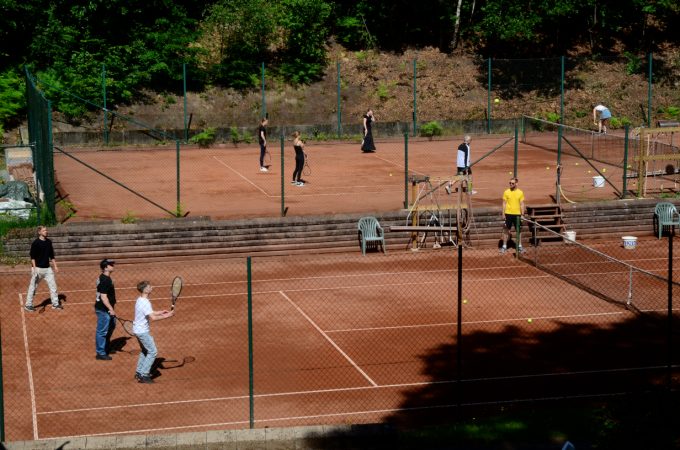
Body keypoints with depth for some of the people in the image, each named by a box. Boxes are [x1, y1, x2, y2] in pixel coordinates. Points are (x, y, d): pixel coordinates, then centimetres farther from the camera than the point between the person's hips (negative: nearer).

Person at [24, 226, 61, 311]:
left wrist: (55, 266, 13)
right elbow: (32, 256, -12)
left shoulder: (49, 242, 9)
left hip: (47, 268, 6)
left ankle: (55, 304, 14)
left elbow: (52, 255, 16)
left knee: (53, 285, 6)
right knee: (33, 287, 1)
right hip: (38, 268, -6)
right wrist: (34, 268, -18)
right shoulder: (36, 243, -10)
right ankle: (28, 305, 10)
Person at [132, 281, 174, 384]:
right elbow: (152, 317, -30)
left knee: (144, 351, 23)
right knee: (153, 352, -4)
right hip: (143, 331, -10)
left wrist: (161, 312, 8)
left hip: (138, 329, 10)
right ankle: (143, 375, -4)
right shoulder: (145, 302, -24)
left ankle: (139, 372, 30)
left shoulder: (140, 300, 8)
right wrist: (167, 316, -24)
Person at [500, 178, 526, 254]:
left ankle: (519, 246, 16)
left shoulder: (520, 192, 1)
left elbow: (522, 204, 4)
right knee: (506, 230, 3)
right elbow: (504, 203, 3)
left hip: (517, 214, 0)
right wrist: (503, 214, -3)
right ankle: (504, 246, 9)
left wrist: (522, 215, -1)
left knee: (518, 230, 7)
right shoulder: (506, 192, 0)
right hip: (508, 213, 0)